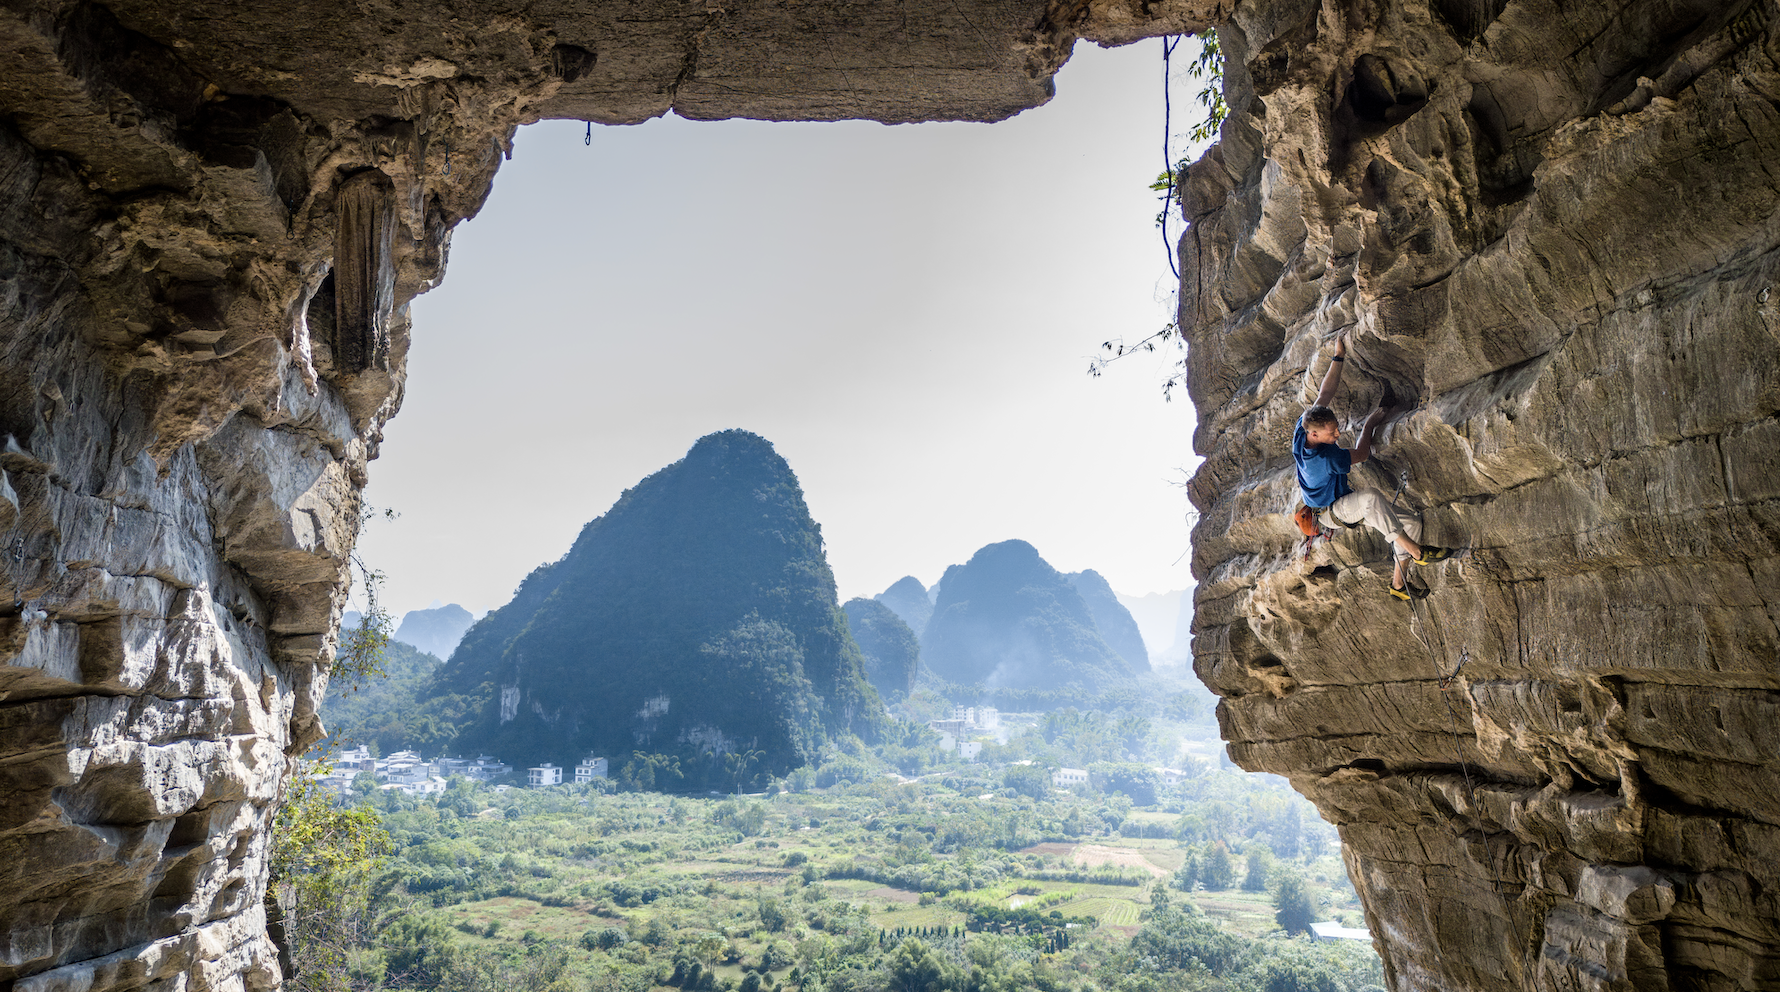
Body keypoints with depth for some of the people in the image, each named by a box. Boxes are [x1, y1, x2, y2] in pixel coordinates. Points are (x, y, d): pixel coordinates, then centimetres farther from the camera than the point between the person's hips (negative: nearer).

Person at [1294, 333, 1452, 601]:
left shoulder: (1302, 432, -15)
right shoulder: (1325, 458, -36)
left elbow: (1325, 394, -4)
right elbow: (1360, 454, -16)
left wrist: (1339, 357, -5)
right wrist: (1369, 425, -3)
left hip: (1347, 502, 9)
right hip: (1333, 510, -9)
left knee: (1412, 522, 0)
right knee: (1371, 496, -43)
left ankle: (1398, 585, 7)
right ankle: (1416, 551, -33)